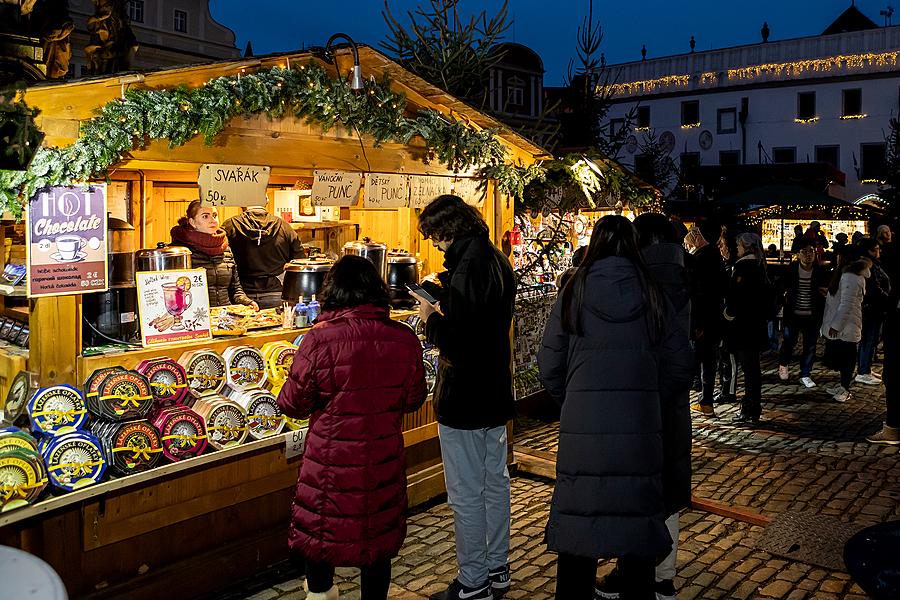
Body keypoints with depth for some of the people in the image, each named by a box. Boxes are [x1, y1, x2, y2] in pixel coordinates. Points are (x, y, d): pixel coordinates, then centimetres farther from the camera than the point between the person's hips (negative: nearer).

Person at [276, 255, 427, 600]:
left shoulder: (319, 340, -20)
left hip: (333, 460, -2)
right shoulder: (405, 340, -11)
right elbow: (413, 400, 3)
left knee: (320, 523, 23)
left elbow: (292, 405, -10)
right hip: (384, 459, 2)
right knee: (378, 530, 19)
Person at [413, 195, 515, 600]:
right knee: (496, 482, 19)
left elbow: (455, 345, -27)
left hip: (464, 400, -10)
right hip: (496, 394, 10)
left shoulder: (467, 270, -24)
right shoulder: (498, 262, 6)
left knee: (466, 496, 4)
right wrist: (445, 297, 8)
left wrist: (431, 317, -10)